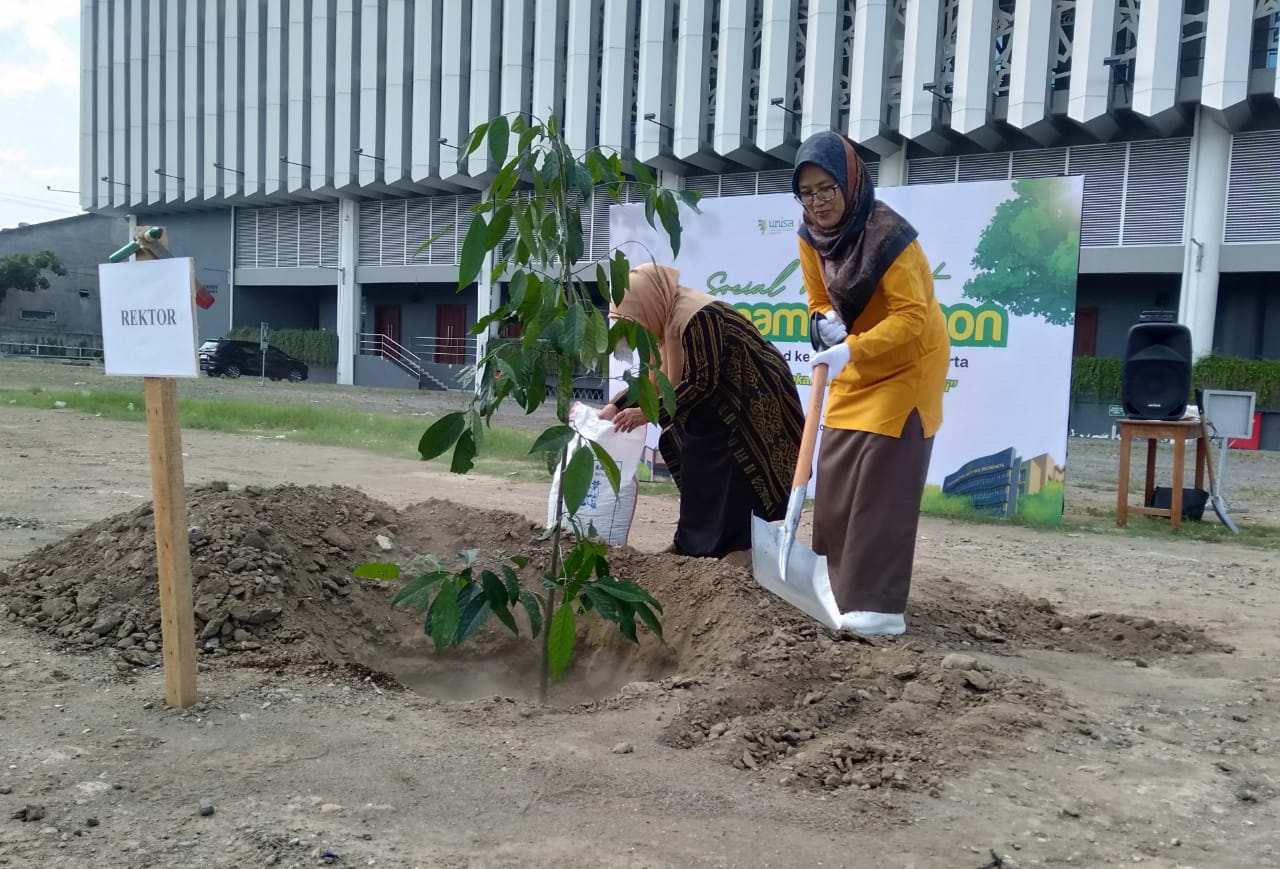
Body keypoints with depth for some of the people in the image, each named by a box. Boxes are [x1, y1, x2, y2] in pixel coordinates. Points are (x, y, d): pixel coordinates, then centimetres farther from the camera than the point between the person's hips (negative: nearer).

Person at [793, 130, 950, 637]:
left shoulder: (888, 234, -26)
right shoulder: (811, 235, -5)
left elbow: (911, 315, -29)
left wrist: (852, 351, -38)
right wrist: (823, 325, -16)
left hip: (907, 363, -7)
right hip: (857, 365, 7)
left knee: (883, 481, -13)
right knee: (835, 475, 6)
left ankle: (880, 606, -9)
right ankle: (838, 586, 18)